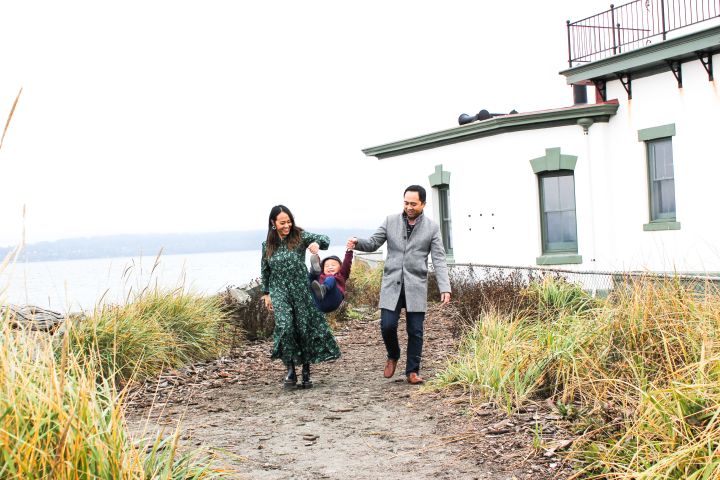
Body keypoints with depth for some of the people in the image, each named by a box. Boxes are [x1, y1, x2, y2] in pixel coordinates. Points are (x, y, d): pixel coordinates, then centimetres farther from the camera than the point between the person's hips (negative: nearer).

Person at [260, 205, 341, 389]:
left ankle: (306, 371, 17)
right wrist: (266, 293, 16)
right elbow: (265, 271, 16)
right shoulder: (267, 245, 6)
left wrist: (317, 243, -35)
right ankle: (290, 368, -5)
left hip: (301, 290, 0)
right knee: (285, 326, -18)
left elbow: (324, 239, -12)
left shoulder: (300, 236, -2)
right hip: (279, 293, 1)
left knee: (305, 328, 2)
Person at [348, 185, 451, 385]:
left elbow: (439, 259, -3)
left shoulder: (432, 227, 1)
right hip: (392, 284, 1)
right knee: (387, 325, -7)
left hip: (416, 287, -1)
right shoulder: (391, 221, 5)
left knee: (415, 331, 1)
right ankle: (393, 356, 22)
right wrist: (358, 243, -15)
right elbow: (374, 243, 8)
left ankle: (412, 371, 14)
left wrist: (445, 288, -12)